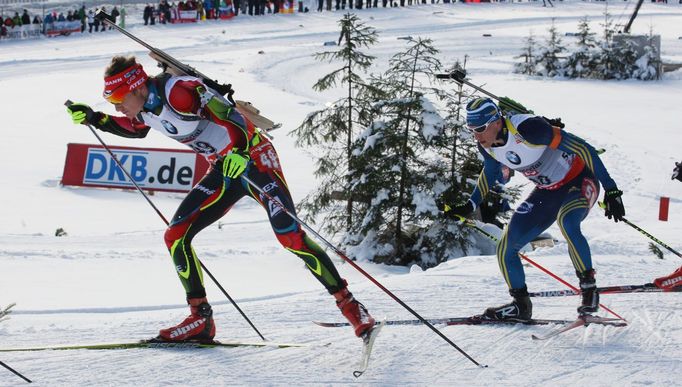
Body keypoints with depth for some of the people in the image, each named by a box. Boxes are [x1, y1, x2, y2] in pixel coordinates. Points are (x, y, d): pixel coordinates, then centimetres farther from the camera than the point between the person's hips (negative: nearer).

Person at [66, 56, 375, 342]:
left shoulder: (177, 92, -24)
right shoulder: (146, 109, 3)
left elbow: (227, 112, -32)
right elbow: (135, 130, 27)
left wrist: (239, 151, -49)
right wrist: (93, 119, 16)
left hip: (253, 158, -9)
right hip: (224, 170, 9)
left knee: (291, 237, -18)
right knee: (176, 237, -1)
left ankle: (348, 303, -9)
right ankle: (200, 319, 4)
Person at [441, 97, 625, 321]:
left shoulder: (528, 129, -33)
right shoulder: (486, 145, -11)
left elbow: (583, 148, -29)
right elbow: (490, 172, 14)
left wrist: (610, 190, -30)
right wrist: (470, 206, 11)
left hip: (579, 180, -7)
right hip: (547, 192, 7)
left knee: (567, 222, -39)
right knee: (505, 249, -1)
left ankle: (589, 287, -24)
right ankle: (521, 305, 17)